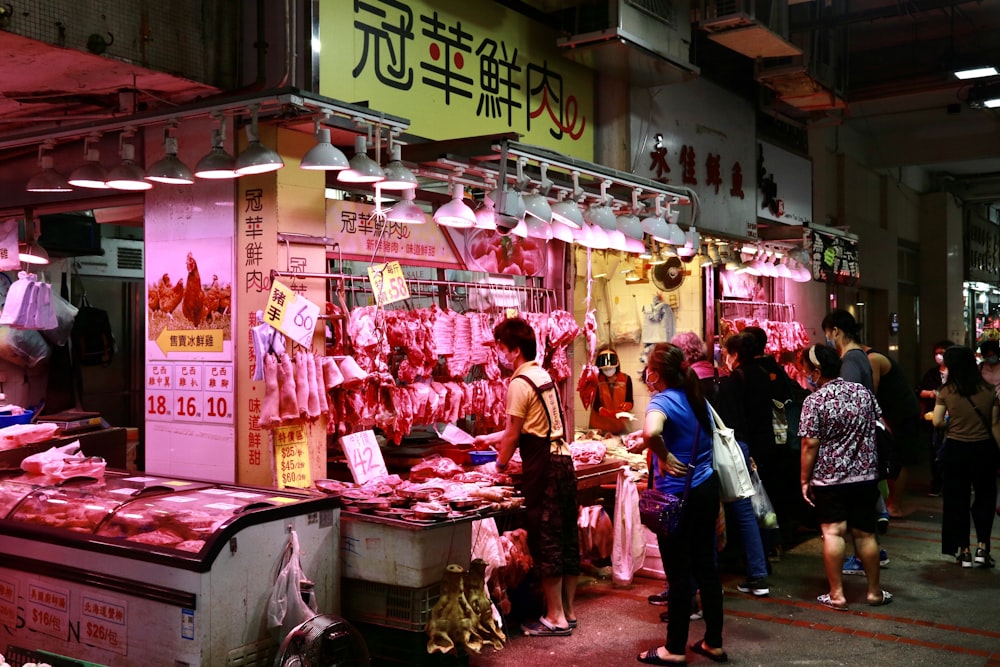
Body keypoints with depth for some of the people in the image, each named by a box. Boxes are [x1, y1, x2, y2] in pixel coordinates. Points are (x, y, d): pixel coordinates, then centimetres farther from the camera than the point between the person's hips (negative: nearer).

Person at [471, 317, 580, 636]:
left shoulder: (520, 383, -12)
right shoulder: (544, 376, 16)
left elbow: (513, 434, -10)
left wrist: (499, 466, 6)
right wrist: (491, 438, 34)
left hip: (543, 466, -9)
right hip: (563, 460, 9)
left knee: (545, 541, -2)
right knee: (567, 538, 12)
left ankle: (555, 618, 4)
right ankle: (567, 611, 22)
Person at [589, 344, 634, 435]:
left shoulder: (626, 379, 2)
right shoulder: (595, 380, -4)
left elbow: (630, 401, 5)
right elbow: (595, 404, -10)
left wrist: (626, 406, -19)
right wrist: (608, 413, -28)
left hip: (620, 426, 2)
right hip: (599, 426, -2)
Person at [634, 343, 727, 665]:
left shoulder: (662, 401, -16)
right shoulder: (697, 398, 7)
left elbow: (651, 432, -39)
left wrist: (665, 457, -22)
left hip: (678, 494, -7)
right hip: (706, 488, 8)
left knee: (679, 571, 3)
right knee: (705, 565, 15)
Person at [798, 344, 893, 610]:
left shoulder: (814, 401, -14)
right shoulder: (862, 392, 2)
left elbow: (810, 445, -15)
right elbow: (880, 426, 12)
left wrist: (805, 479, -6)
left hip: (829, 479, -5)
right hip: (865, 475, 5)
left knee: (833, 533, 1)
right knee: (864, 533, 12)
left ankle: (836, 594, 4)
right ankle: (874, 591, 21)